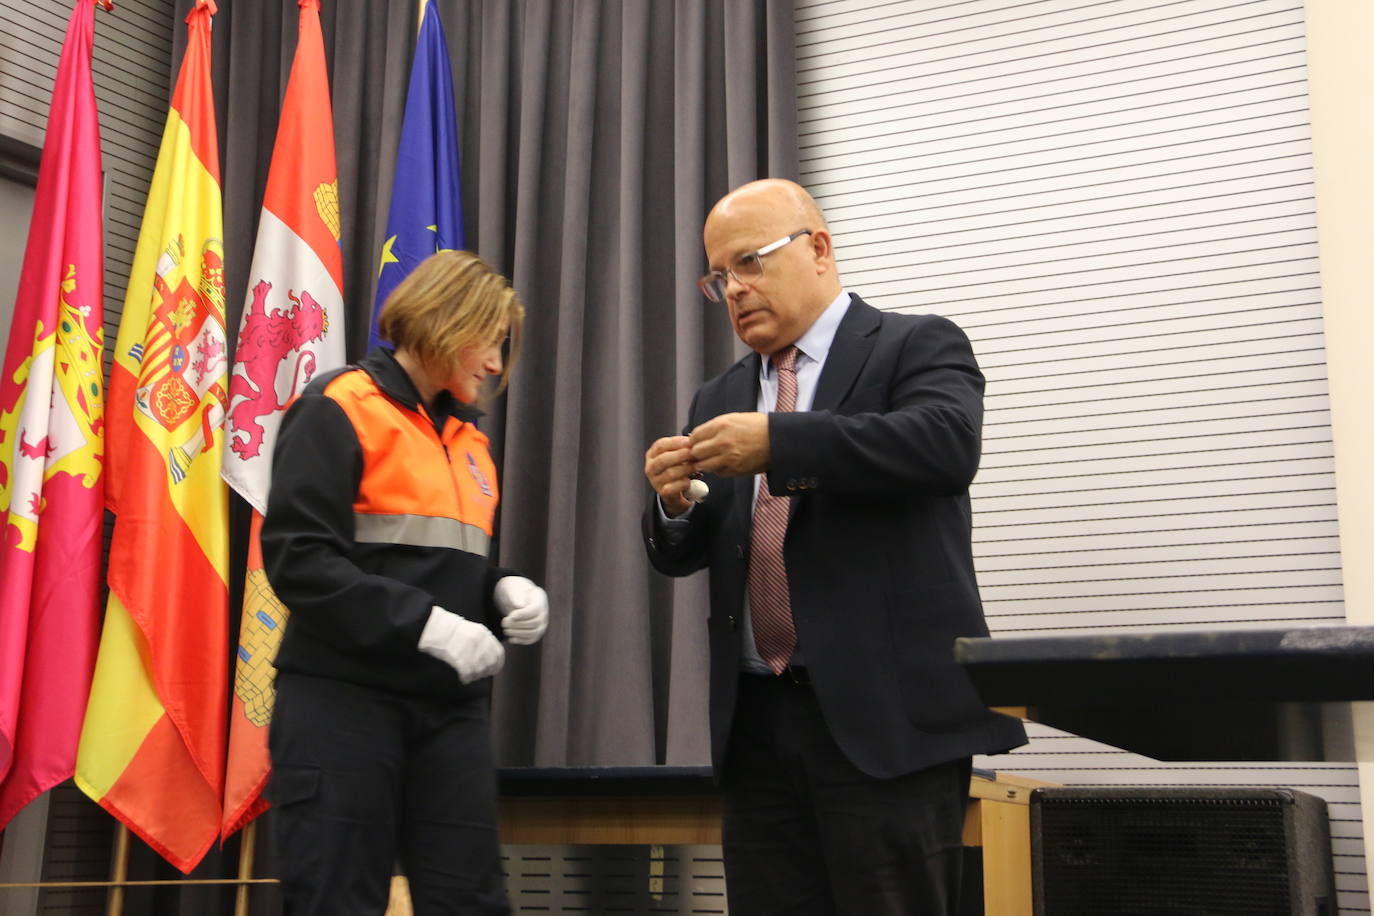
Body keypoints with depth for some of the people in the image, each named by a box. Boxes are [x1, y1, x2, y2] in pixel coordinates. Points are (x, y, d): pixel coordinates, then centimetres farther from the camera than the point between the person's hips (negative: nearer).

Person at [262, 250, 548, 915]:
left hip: (451, 706, 7)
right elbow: (298, 558, -14)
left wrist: (507, 590, -1)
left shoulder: (469, 438, 17)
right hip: (345, 698, -6)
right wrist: (425, 623, -23)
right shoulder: (338, 409, -5)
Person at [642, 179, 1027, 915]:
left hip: (887, 715, -5)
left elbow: (947, 443, -19)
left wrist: (778, 442, -24)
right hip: (756, 721, 6)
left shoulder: (917, 347, 2)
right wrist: (674, 503, -7)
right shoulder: (720, 398, 19)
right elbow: (682, 556, 16)